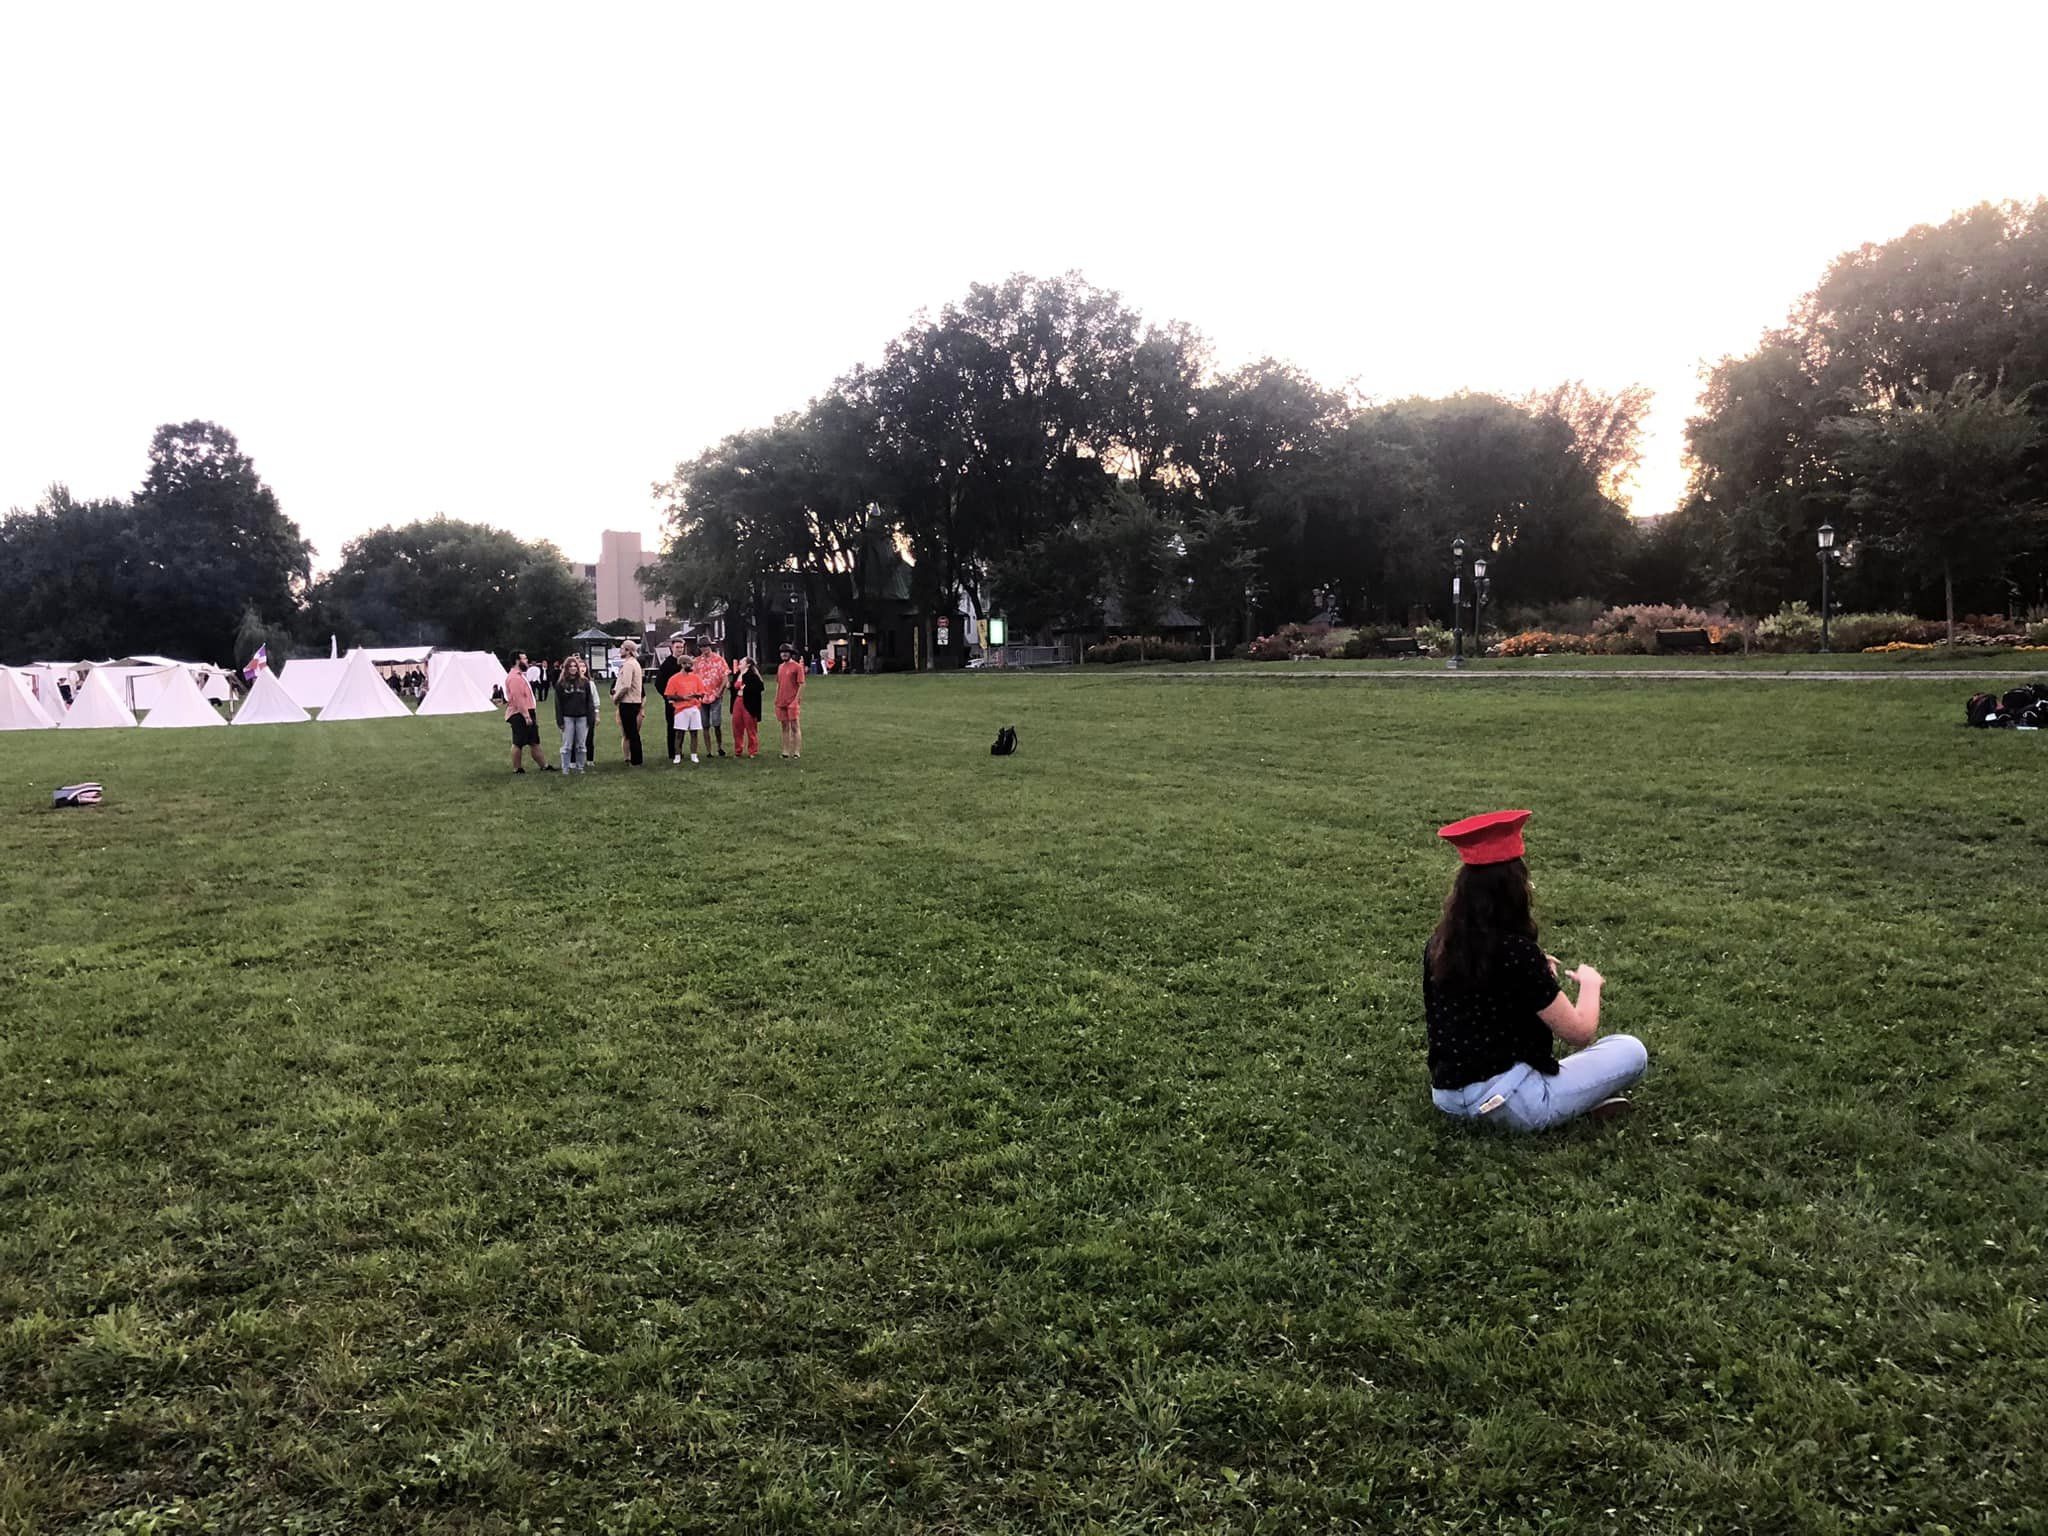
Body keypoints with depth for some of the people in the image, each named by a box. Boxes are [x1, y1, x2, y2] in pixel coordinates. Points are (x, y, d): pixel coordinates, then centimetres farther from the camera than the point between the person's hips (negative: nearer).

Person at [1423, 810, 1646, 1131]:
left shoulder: (1438, 945, 1)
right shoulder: (1518, 952, -19)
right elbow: (1580, 1034, -11)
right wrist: (1590, 984, 9)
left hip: (1447, 1098, 6)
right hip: (1509, 1105, -6)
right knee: (1631, 1051, 7)